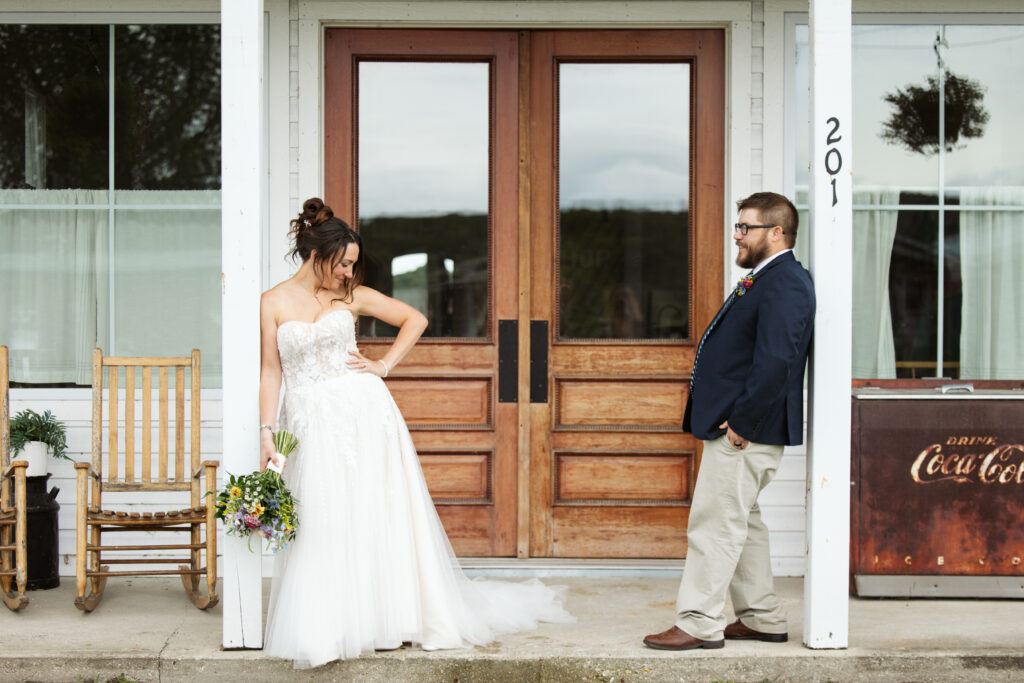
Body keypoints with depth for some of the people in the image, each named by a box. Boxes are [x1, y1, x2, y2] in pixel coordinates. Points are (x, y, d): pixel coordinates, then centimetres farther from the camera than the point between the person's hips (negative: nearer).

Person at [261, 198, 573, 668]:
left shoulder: (352, 296, 6)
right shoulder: (274, 302, 3)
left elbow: (415, 319, 13)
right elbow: (270, 370, 3)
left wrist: (384, 366, 3)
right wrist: (266, 432, -3)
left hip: (364, 414, 1)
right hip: (310, 425, -1)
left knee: (379, 517, 3)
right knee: (319, 525, -2)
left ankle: (393, 615, 16)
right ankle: (322, 628, 8)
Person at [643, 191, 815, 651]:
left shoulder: (784, 285, -18)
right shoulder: (766, 280, 16)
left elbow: (774, 362, -27)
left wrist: (741, 424, -23)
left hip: (746, 431, -11)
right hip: (735, 427, 11)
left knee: (715, 525, -5)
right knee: (741, 522, 17)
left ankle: (699, 625, 2)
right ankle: (763, 618, 25)